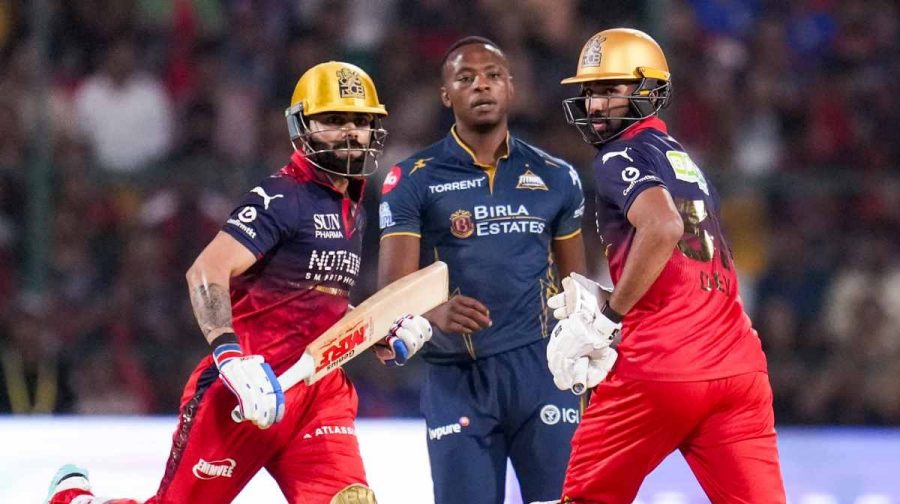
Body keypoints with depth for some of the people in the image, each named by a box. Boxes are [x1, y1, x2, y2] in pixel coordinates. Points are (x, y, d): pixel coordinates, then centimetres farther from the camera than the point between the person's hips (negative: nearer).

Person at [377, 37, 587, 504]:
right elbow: (393, 285, -8)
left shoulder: (555, 178, 10)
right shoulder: (413, 180, 2)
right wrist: (434, 313, -30)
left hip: (541, 370, 1)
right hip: (456, 378, -1)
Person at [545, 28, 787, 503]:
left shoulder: (621, 156, -2)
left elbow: (663, 228, -22)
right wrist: (605, 299, 14)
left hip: (660, 369, -7)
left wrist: (608, 315, -13)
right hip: (737, 368, 7)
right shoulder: (681, 157, 23)